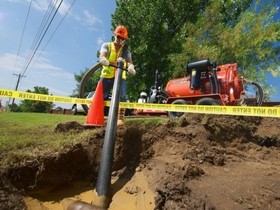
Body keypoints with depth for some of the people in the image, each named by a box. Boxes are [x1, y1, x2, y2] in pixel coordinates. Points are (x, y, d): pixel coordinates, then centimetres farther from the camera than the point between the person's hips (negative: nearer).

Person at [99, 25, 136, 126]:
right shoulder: (107, 45, 10)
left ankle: (121, 119, -7)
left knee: (121, 97, -11)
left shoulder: (126, 50, 11)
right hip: (106, 75, 0)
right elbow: (102, 55, -11)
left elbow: (129, 60, -10)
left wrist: (130, 67, -35)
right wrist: (103, 59, -38)